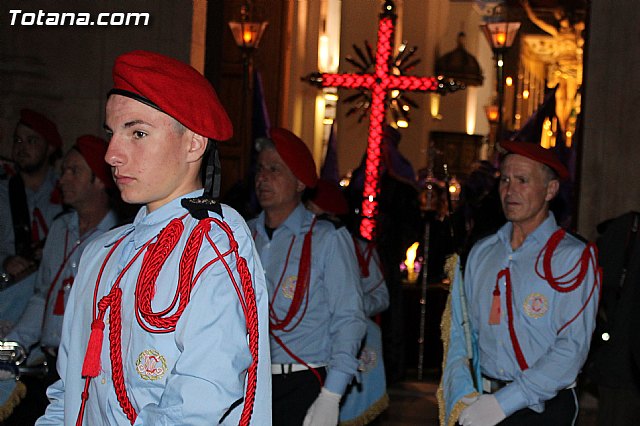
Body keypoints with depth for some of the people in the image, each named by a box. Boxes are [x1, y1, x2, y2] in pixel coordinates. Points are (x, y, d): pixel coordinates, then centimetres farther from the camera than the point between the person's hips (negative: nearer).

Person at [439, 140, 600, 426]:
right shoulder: (481, 253, 8)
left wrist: (504, 402, -19)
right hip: (482, 402, 4)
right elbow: (460, 332, 5)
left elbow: (572, 348, -16)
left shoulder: (572, 258, -8)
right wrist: (463, 395, -11)